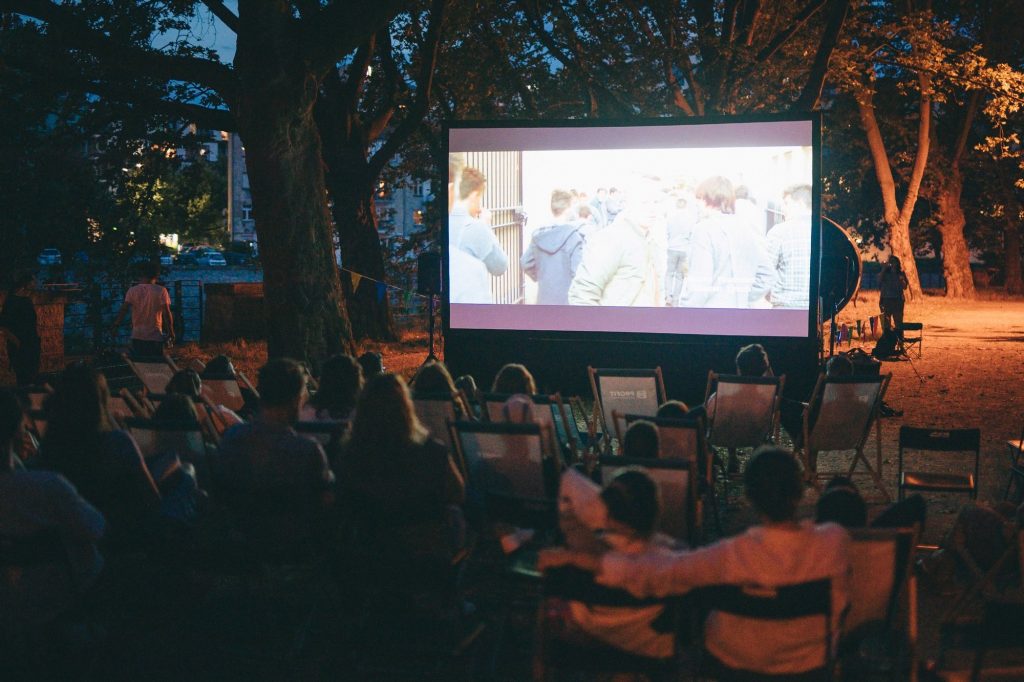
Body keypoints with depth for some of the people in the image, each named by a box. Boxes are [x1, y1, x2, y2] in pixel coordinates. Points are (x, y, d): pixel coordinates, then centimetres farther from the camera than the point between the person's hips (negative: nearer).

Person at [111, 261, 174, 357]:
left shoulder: (132, 291, -2)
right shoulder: (161, 291, -7)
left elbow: (123, 310, -5)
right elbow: (167, 314, -10)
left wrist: (115, 327, 2)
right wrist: (171, 332, -2)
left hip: (137, 336, 2)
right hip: (155, 337, -2)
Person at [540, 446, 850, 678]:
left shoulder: (733, 556, -35)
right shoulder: (835, 541, -28)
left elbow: (652, 572, -29)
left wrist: (571, 556, -21)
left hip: (737, 663, -2)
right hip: (812, 660, 2)